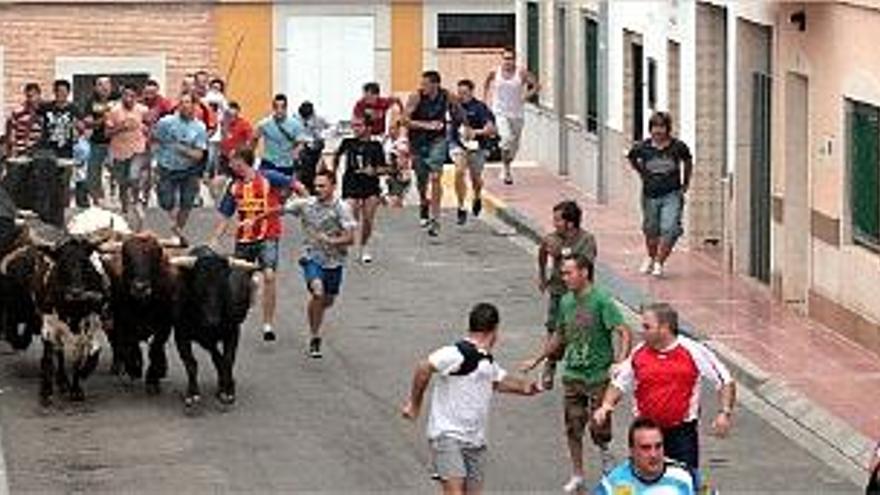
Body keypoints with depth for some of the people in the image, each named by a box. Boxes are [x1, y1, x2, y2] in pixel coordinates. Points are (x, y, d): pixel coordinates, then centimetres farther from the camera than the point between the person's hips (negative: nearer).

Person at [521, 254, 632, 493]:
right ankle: (577, 475, 21)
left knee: (598, 428, -3)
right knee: (573, 426, 8)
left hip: (599, 375, -6)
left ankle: (605, 451, 30)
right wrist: (537, 360, 25)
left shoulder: (601, 300, -14)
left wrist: (619, 361, -33)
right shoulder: (566, 301, 6)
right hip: (572, 374, 6)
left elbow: (624, 333, -19)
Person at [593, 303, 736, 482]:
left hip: (682, 432, -3)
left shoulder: (694, 351, -6)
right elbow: (619, 383, 14)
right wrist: (607, 405, -4)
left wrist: (724, 413, -12)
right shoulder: (639, 353, 3)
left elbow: (725, 381, -1)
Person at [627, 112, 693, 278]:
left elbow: (688, 162, 13)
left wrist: (685, 183, 16)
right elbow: (632, 159, 17)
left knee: (669, 230, -15)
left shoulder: (678, 147, -9)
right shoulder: (643, 147, -7)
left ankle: (659, 263, -2)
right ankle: (651, 258, 40)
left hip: (672, 195, -2)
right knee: (651, 231, 15)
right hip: (650, 195, 2)